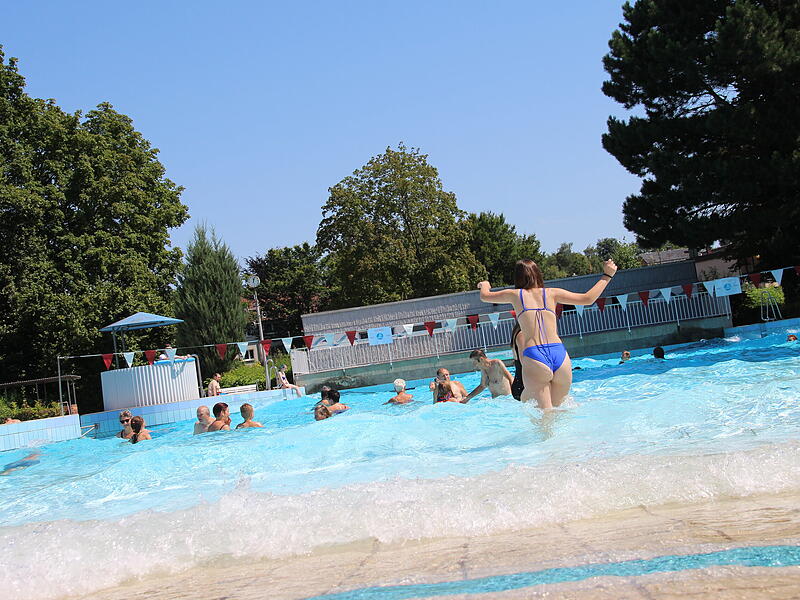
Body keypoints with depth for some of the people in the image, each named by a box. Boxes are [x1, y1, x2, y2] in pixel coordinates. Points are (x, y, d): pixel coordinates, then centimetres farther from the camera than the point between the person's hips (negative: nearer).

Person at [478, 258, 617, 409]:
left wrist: (484, 285, 52)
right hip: (560, 354, 2)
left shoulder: (515, 295, 12)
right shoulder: (552, 293, 15)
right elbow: (588, 299, 16)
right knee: (555, 407, 15)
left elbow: (484, 296, 29)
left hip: (534, 358, -2)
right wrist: (607, 275, 28)